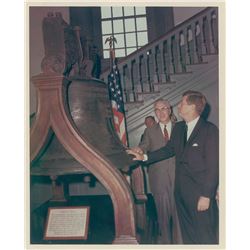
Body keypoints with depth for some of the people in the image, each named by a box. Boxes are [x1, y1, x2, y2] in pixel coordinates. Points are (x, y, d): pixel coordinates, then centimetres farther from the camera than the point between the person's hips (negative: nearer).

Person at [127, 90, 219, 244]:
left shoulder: (210, 130, -13)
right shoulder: (178, 128, 8)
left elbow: (214, 166, -14)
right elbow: (169, 149, 18)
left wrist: (206, 195, -16)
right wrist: (144, 157, 11)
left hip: (201, 193, -6)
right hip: (181, 190, 6)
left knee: (205, 237, 5)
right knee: (187, 234, 18)